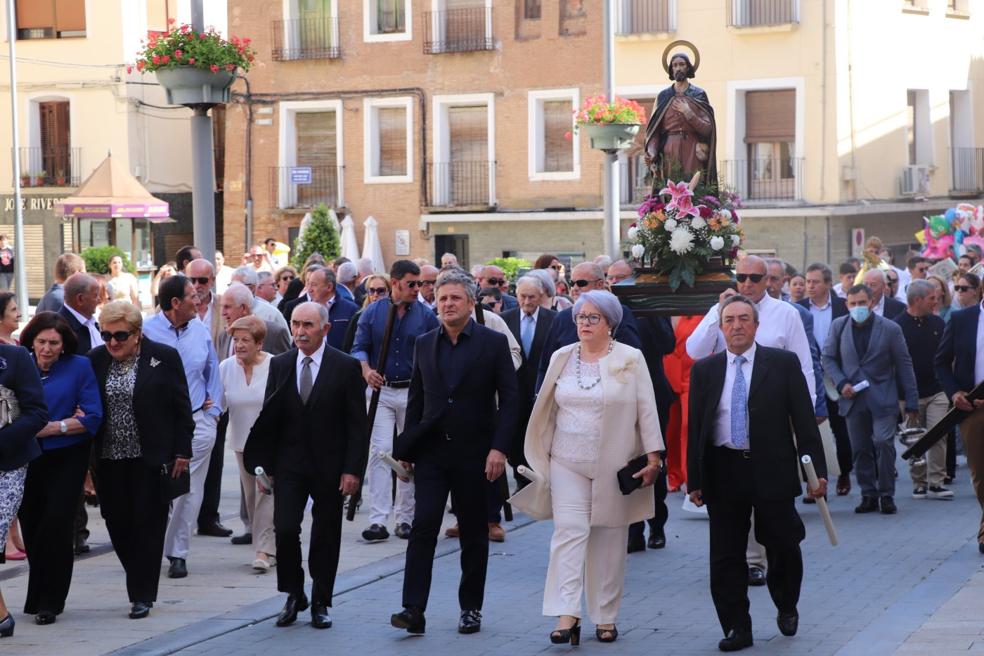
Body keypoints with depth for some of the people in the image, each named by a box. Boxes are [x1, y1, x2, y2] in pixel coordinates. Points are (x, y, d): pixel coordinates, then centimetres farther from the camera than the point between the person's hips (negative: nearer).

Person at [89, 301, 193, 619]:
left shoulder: (164, 357, -5)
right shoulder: (96, 360, 3)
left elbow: (181, 407, -1)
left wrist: (182, 452, -4)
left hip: (151, 458, -3)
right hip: (110, 458, 3)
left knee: (148, 524, 0)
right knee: (117, 522, 5)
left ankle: (142, 595, 6)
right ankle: (140, 585, 25)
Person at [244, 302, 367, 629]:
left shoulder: (346, 367, -5)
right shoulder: (279, 365, 5)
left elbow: (357, 424, -4)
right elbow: (268, 418, 8)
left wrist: (353, 469, -10)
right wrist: (265, 465, 3)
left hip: (330, 467, -2)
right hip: (289, 464, 2)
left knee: (326, 536, 6)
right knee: (285, 530, -8)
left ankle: (320, 603, 18)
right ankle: (294, 595, 10)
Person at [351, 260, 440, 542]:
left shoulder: (426, 315, 2)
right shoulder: (372, 312, 2)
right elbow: (359, 348, 3)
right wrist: (367, 371, -15)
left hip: (414, 392, 1)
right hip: (380, 391, -1)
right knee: (379, 452, -10)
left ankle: (405, 518, 16)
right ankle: (378, 520, -14)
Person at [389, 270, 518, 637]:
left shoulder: (494, 343, -2)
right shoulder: (424, 344, 8)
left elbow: (508, 400, -4)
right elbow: (416, 399, 12)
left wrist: (499, 448, -13)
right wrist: (406, 449, 9)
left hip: (474, 454, -2)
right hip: (431, 451, 2)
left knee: (474, 533, 7)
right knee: (423, 526, -9)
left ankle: (471, 608, 18)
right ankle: (413, 609, -12)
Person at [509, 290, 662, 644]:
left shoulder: (630, 359, -1)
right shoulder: (561, 358, 7)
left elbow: (647, 409, -2)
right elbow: (549, 409, 13)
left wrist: (653, 457, -7)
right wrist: (540, 457, 13)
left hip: (614, 465, -2)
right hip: (568, 462, 2)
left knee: (609, 540, 4)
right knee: (568, 533, -9)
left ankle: (605, 617, 13)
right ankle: (567, 615, -14)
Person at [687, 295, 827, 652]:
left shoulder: (784, 363, 1)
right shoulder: (704, 370, 7)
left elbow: (804, 419, 0)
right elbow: (695, 428, 8)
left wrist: (817, 470, -6)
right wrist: (694, 480, 3)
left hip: (772, 470, -2)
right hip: (723, 472, 2)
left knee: (783, 546, 4)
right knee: (726, 555, 3)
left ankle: (786, 608, 31)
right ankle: (736, 629, 11)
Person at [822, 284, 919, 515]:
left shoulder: (890, 329, -3)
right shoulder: (838, 326, 4)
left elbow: (904, 366, 0)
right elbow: (828, 358, 11)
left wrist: (911, 403, -1)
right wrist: (841, 383, -7)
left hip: (882, 398, -3)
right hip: (853, 398, 3)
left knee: (884, 442, -14)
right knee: (860, 449, 5)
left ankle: (887, 495, -2)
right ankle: (868, 495, 15)